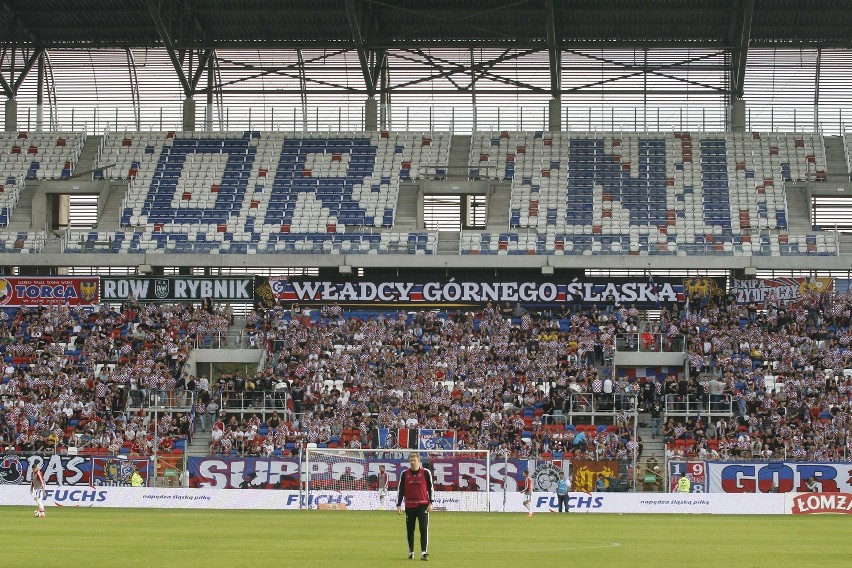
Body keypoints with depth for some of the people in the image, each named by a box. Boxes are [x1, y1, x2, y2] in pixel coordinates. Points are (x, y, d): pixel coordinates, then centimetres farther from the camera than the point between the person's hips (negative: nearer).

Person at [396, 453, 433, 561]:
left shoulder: (426, 473, 1)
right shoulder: (405, 474, 6)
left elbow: (430, 488, 4)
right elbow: (400, 490, 9)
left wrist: (430, 503, -3)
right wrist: (399, 505, 4)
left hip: (423, 505, -2)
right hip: (409, 506, 2)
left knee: (424, 529, -11)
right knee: (410, 530, 6)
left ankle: (424, 552, -11)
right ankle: (411, 552, 16)